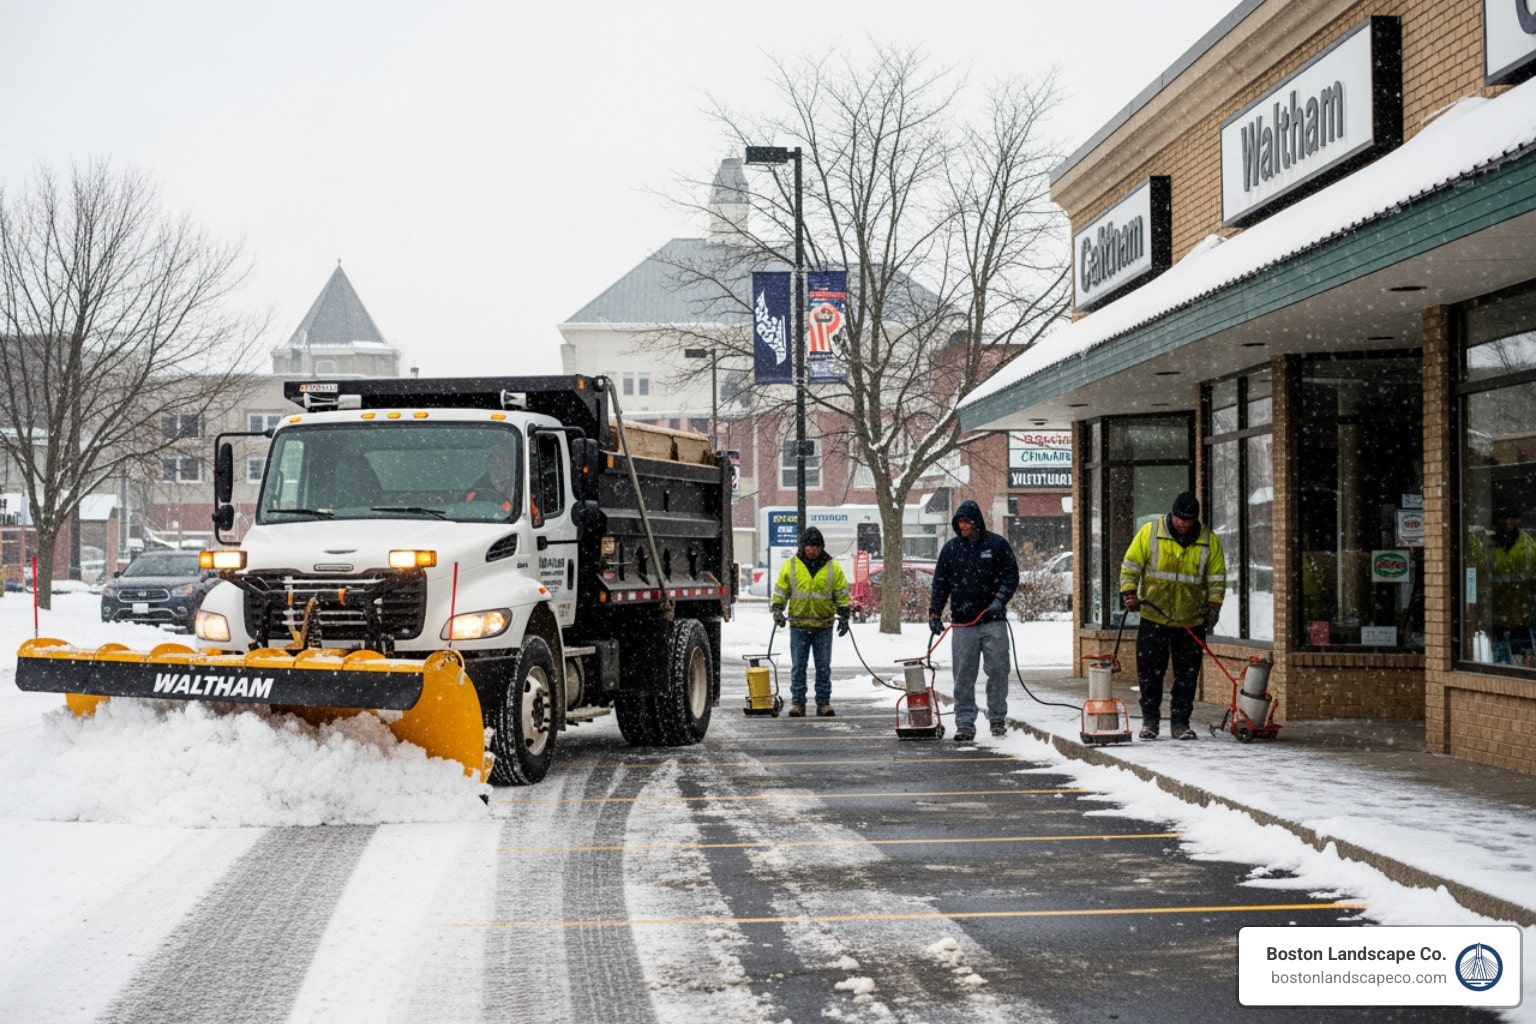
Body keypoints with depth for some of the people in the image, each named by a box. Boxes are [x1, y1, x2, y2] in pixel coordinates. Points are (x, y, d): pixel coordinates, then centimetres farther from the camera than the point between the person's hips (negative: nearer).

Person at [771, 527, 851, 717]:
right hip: (798, 626, 0)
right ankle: (797, 703, 8)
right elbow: (780, 591, 9)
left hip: (824, 626, 0)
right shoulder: (790, 566, 4)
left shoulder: (833, 568, 5)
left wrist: (844, 616, 1)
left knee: (823, 667, 5)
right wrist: (778, 610, -4)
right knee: (798, 667, 2)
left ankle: (824, 703, 11)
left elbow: (842, 595, 8)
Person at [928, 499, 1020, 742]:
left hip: (993, 621, -1)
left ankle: (998, 718, 15)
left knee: (998, 670, 1)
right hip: (962, 624, 1)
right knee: (963, 676, -3)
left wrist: (1000, 599, -10)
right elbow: (940, 583, 10)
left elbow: (1011, 575, 4)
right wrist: (935, 613, 2)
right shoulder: (951, 548, 8)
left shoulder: (997, 545, 3)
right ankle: (965, 724, 0)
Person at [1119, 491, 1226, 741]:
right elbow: (1130, 566, 1)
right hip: (1153, 619, -1)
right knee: (1150, 672, 3)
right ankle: (1150, 720, 16)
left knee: (1187, 675, 3)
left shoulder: (1209, 541, 2)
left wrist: (1213, 606, -3)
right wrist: (1129, 593, -10)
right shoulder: (1150, 533, -3)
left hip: (1191, 621, 1)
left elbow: (1217, 578, 8)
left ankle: (1180, 722, 12)